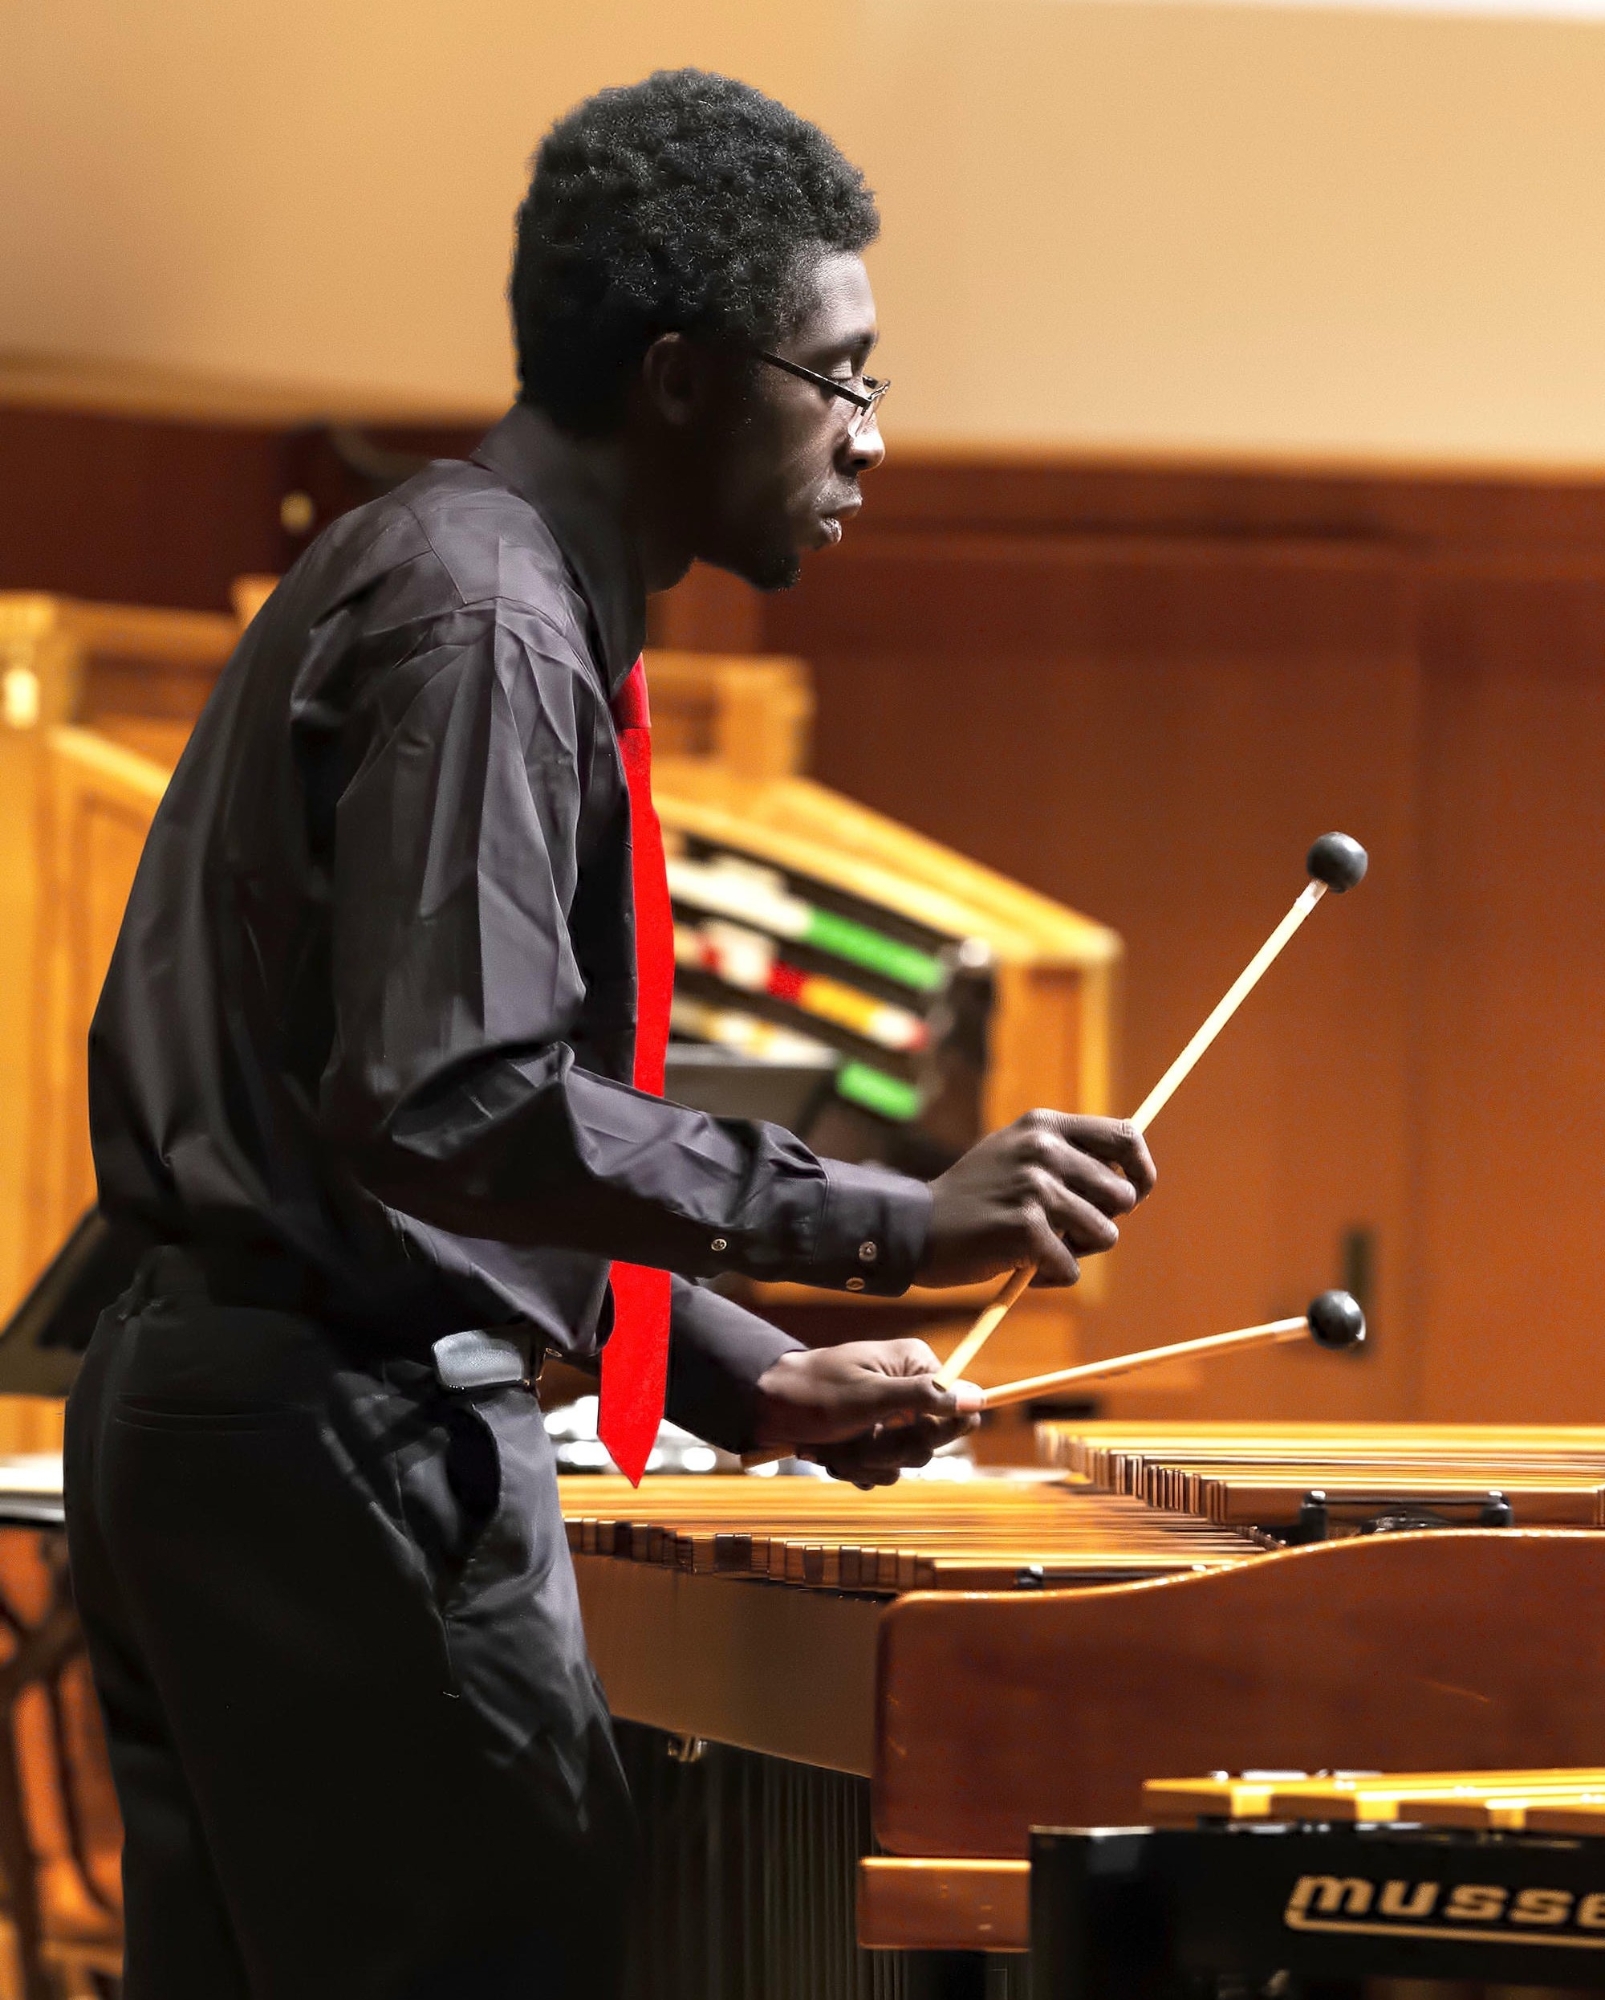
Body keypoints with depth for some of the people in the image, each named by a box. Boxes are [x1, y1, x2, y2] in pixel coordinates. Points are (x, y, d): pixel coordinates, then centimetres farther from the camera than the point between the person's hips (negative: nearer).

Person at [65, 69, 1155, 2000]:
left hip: (199, 1405, 11)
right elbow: (452, 1105, -26)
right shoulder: (485, 626, -15)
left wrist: (748, 1377, 16)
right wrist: (892, 1227, -25)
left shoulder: (437, 572, 17)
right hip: (338, 1450, -11)